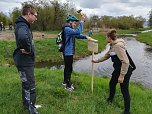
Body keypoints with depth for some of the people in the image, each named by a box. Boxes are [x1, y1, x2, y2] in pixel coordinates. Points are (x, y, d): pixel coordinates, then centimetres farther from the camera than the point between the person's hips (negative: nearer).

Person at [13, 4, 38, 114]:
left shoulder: (23, 25, 10)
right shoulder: (22, 26, -22)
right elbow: (23, 38, -46)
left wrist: (28, 49, 8)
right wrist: (28, 49, -29)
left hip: (26, 60, 10)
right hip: (25, 61, -10)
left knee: (26, 84, 22)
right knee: (30, 87, 0)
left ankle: (26, 104, 39)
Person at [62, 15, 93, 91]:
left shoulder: (69, 29, 15)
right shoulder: (67, 29, -18)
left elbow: (77, 35, 13)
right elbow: (78, 32, -31)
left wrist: (86, 37, -1)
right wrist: (81, 22, -26)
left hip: (68, 52, 10)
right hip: (68, 52, -10)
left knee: (67, 67, 20)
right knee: (69, 68, -2)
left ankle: (65, 81, 35)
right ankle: (68, 85, 8)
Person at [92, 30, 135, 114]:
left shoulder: (118, 46, -25)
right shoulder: (112, 46, 5)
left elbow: (125, 62, -27)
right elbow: (106, 56, 22)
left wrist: (122, 76, -25)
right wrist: (97, 61, 27)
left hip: (126, 70, -10)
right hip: (118, 69, 10)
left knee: (124, 90, 1)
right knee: (112, 84, 24)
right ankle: (110, 99, 49)